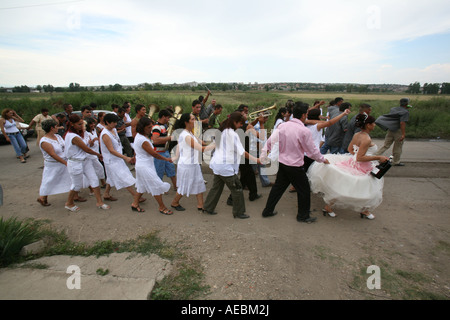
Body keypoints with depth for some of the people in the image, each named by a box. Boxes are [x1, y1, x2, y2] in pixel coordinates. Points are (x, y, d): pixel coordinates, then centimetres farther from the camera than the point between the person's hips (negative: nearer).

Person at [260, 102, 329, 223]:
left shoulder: (283, 126, -3)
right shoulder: (304, 131, -18)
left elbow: (270, 141, -1)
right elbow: (312, 151, -9)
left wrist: (263, 156, 6)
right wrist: (323, 159, 7)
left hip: (281, 162, 6)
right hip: (295, 166, -6)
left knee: (278, 187, 20)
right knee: (304, 190, 13)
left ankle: (268, 211, 30)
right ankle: (303, 216, 28)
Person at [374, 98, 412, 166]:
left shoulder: (394, 109, 8)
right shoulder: (405, 112, -13)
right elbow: (402, 123, -22)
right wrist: (403, 134, -22)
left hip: (390, 130, 6)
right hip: (398, 130, -6)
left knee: (386, 145, 9)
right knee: (398, 147, 8)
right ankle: (396, 162, 20)